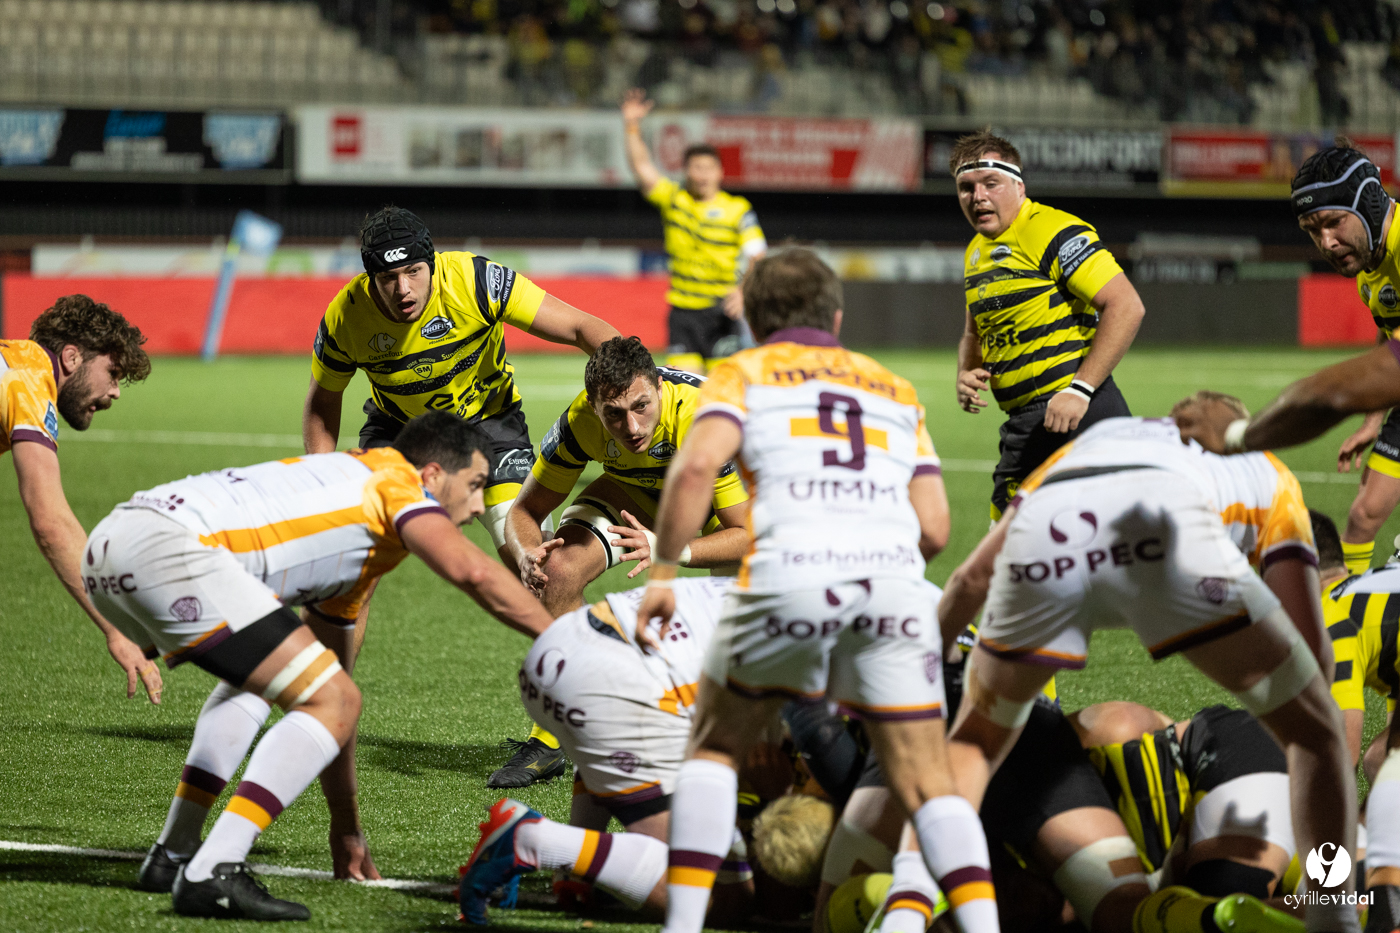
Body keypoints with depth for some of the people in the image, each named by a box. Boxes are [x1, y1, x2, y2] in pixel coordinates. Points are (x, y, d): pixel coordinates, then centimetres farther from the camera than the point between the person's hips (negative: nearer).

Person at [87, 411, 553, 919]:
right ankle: (212, 874, -14)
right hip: (165, 545, -10)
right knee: (332, 702, -6)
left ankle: (171, 857, 26)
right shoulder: (395, 478, 8)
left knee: (258, 677, 33)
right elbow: (469, 569, -11)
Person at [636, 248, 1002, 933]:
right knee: (926, 782, 7)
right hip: (894, 576, 2)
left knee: (714, 747, 18)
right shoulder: (895, 390, 28)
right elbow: (934, 529, 19)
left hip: (790, 574, -2)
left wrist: (663, 574, 3)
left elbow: (697, 465, -3)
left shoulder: (744, 372, 19)